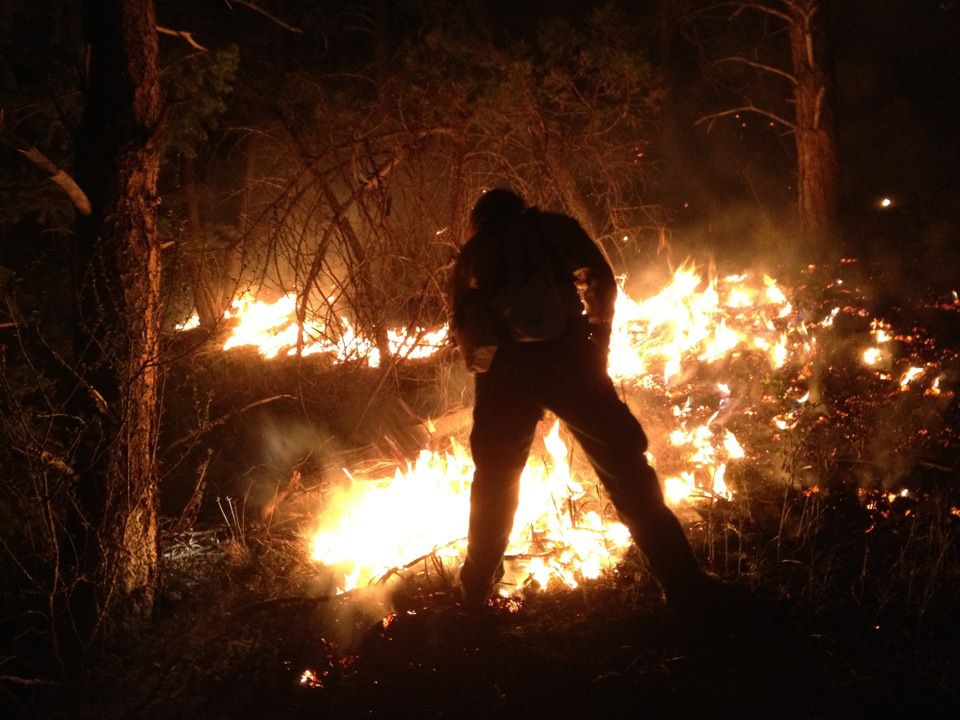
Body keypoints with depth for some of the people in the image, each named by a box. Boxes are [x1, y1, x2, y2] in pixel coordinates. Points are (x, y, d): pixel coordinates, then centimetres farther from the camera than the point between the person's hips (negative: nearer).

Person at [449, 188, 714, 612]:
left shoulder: (473, 252, 24)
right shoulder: (555, 229, 20)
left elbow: (462, 322, 18)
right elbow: (598, 277, 10)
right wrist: (599, 337, 17)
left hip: (505, 366, 2)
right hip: (565, 353, -2)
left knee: (494, 481, 18)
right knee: (624, 466, 2)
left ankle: (476, 591, 22)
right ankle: (684, 585, -2)